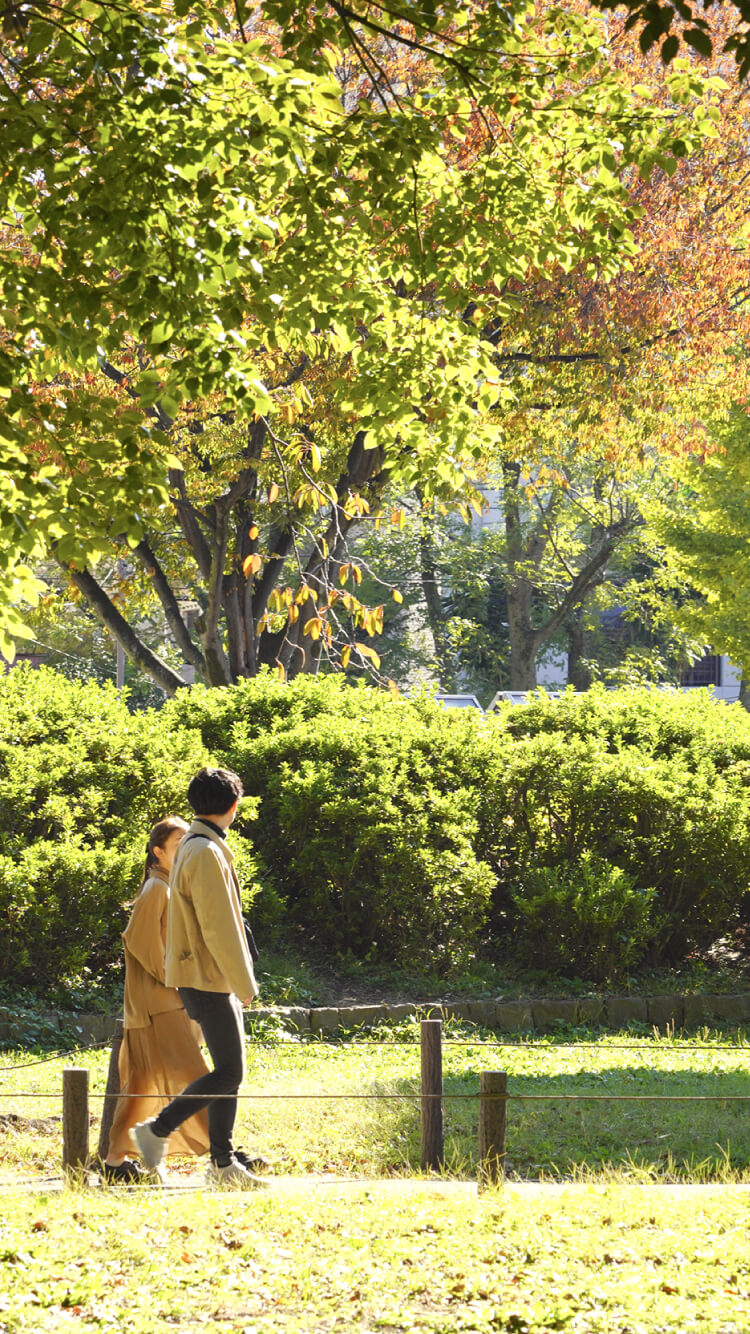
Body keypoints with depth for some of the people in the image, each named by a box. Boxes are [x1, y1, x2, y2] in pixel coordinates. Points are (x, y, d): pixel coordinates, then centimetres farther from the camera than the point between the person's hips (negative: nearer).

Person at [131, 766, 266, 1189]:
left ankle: (224, 1162, 8)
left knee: (230, 1071, 8)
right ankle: (157, 1130, -4)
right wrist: (245, 984, -15)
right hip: (208, 979, -10)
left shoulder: (195, 848, 16)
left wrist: (238, 981, 21)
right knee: (229, 1071, -10)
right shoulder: (206, 853, -17)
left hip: (213, 980, 10)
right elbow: (218, 928, -20)